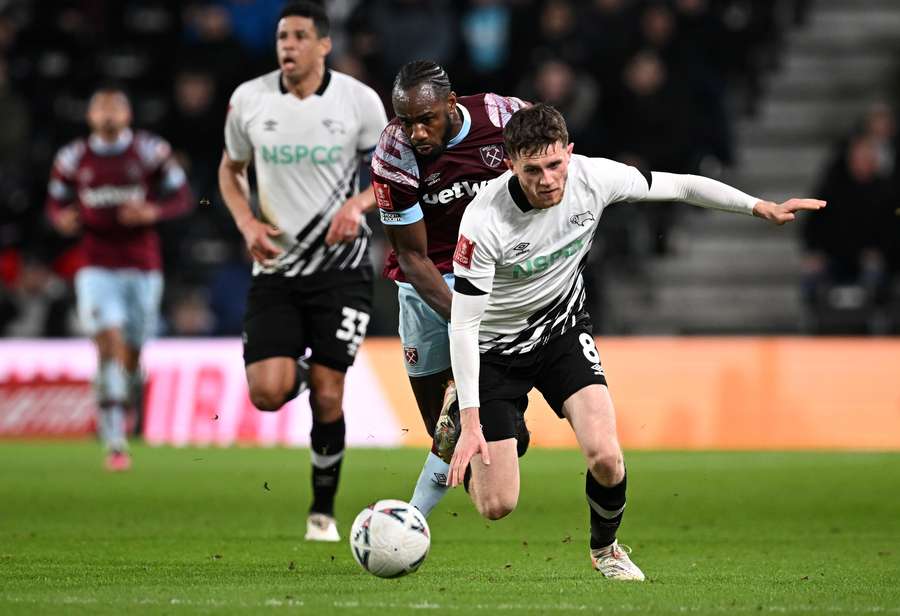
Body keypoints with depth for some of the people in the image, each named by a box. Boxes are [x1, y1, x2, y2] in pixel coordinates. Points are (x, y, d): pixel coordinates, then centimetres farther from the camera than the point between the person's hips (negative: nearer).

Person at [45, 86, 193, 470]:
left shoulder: (150, 152, -2)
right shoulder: (73, 158, 3)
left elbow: (182, 198, 2)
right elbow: (56, 204, 13)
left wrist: (152, 212, -18)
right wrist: (63, 219, -11)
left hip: (143, 269, 1)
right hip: (97, 269, -1)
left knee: (131, 354, 8)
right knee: (109, 345, -17)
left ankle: (126, 407, 43)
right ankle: (115, 443, -19)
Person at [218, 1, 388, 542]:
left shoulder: (359, 100, -5)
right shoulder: (249, 100, -1)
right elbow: (232, 170, 15)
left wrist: (359, 203, -15)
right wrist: (247, 222, -4)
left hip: (341, 267, -2)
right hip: (276, 268, 2)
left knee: (327, 396, -5)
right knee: (268, 393, -13)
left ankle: (324, 511, 13)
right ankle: (298, 371, 25)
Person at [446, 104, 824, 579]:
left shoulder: (592, 178, -19)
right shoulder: (485, 219, -30)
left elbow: (681, 186, -2)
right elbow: (463, 324, -26)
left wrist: (761, 208, -8)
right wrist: (471, 422, -32)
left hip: (562, 329, 3)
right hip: (494, 347, -3)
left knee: (605, 458, -21)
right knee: (496, 507, -7)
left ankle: (604, 548, 13)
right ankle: (457, 430, 29)